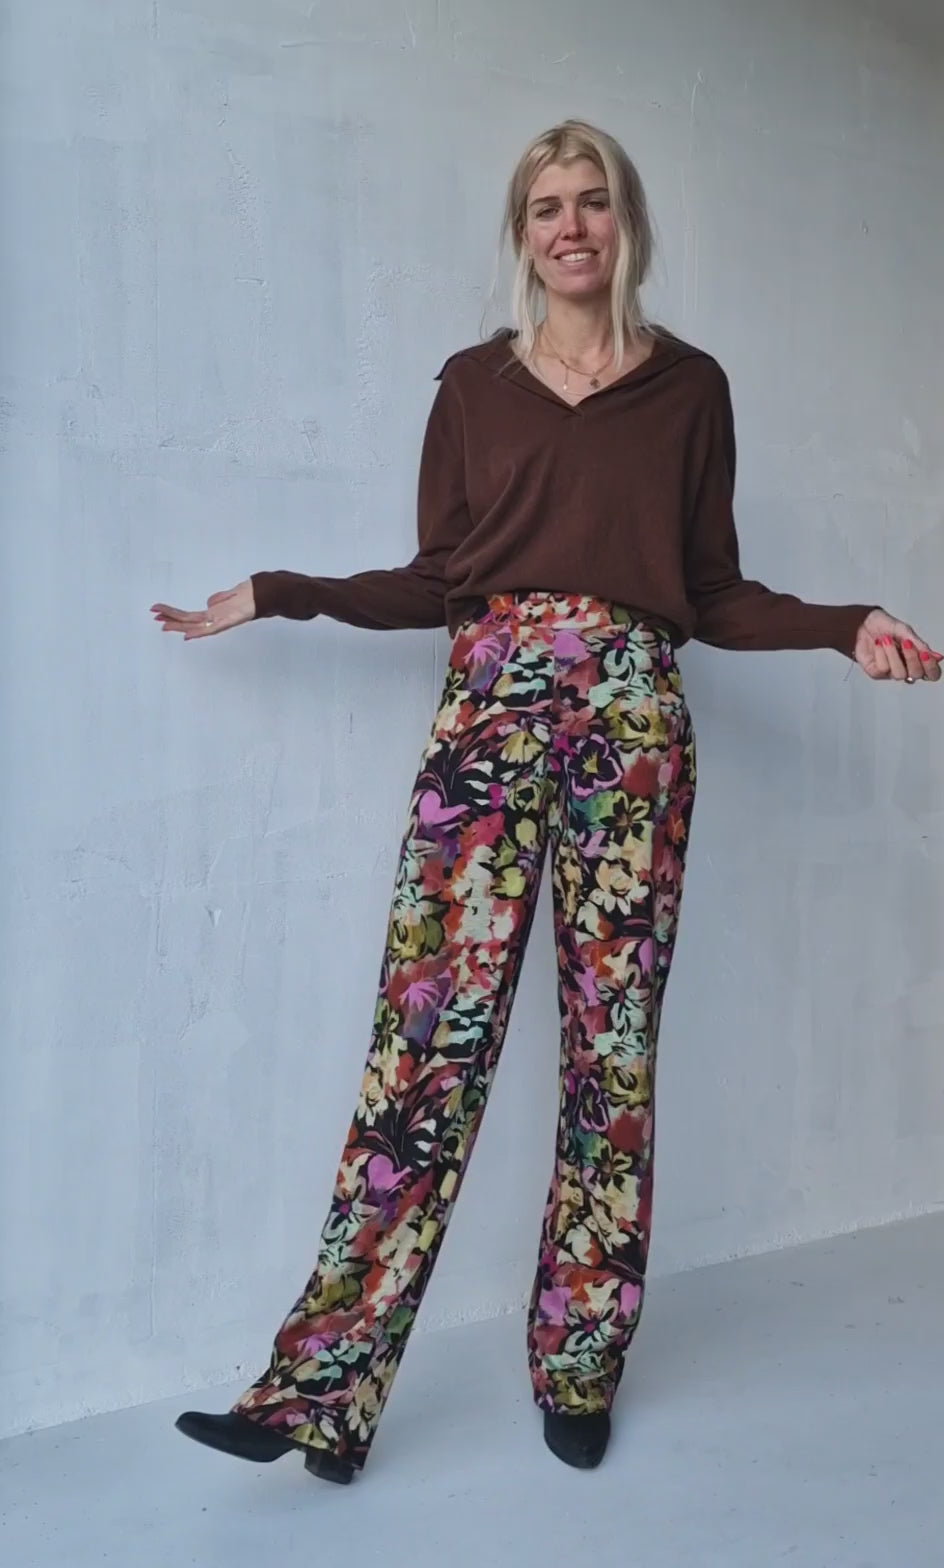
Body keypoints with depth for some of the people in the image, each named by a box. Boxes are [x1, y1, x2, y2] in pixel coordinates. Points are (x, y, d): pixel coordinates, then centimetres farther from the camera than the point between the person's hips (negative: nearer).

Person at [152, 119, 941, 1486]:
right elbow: (435, 582, 12)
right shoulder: (474, 384, 13)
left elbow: (718, 596, 12)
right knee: (428, 1036, -7)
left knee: (612, 1040, 1)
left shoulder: (691, 388, 12)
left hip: (633, 719, 0)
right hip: (489, 710, 0)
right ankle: (321, 1390, -3)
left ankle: (581, 1373, 15)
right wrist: (275, 594, 7)